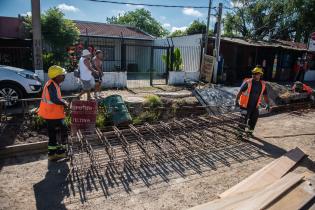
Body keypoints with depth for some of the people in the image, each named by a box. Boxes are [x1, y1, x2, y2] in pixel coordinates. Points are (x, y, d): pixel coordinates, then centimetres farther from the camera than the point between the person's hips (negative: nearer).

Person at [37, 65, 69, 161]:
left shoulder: (53, 84, 11)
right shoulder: (52, 85, -20)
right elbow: (55, 99, -33)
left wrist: (62, 102, 5)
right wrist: (64, 103, -18)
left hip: (50, 113, 10)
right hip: (53, 114, -10)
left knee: (52, 133, 16)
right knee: (64, 130, 2)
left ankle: (52, 153, 26)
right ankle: (61, 152, 11)